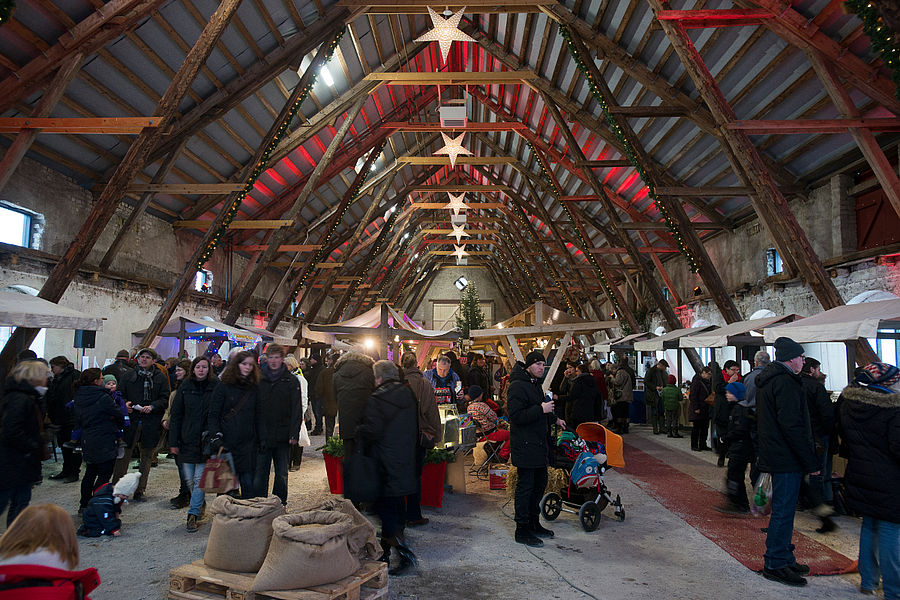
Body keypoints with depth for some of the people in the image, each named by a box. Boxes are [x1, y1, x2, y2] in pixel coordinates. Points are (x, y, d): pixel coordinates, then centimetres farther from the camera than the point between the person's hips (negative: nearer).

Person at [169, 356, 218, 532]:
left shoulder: (216, 386, -3)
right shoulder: (185, 386, 3)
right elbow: (175, 415, 4)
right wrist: (173, 442, 0)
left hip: (206, 440, -2)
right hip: (187, 440, 3)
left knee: (200, 480, -3)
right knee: (188, 479, 10)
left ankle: (193, 514, 5)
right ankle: (199, 504, 32)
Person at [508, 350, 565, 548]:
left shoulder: (535, 384, 15)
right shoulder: (517, 386, -17)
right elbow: (516, 416, -24)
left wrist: (554, 419, 22)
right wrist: (541, 409, -24)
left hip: (539, 444, 10)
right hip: (525, 446, -10)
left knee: (539, 483, 17)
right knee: (525, 486, -2)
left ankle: (534, 523, 31)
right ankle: (522, 530, 9)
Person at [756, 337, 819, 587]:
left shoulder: (766, 380, 15)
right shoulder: (786, 382, -17)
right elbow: (792, 426, -23)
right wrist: (811, 462, -18)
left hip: (774, 454, 10)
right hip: (787, 458, -10)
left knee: (783, 508, 18)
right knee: (783, 510, -2)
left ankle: (784, 559, 28)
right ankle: (775, 564, 6)